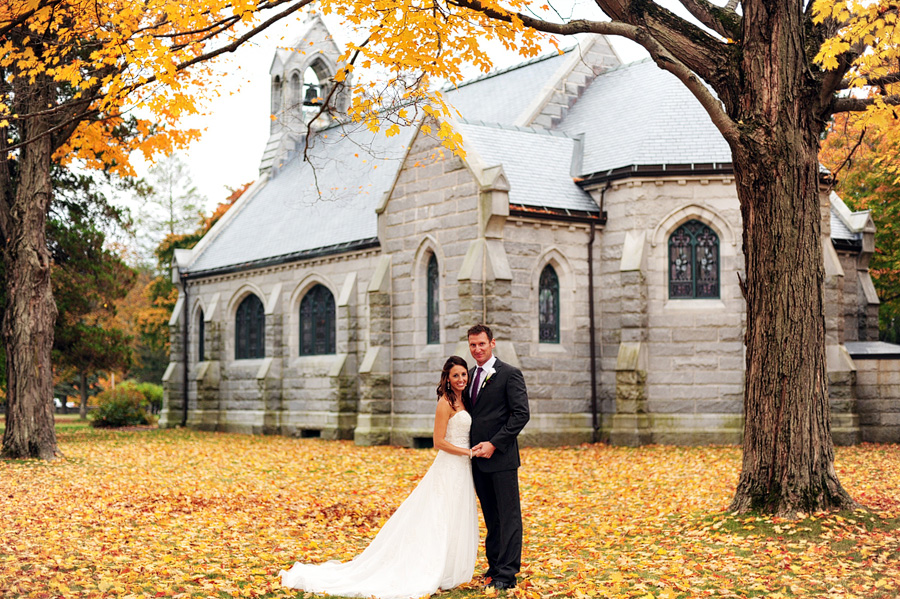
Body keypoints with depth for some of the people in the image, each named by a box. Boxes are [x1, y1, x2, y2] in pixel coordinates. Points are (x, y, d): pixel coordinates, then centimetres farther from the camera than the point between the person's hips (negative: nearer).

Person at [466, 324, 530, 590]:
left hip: (501, 457, -7)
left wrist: (494, 444, -17)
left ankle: (507, 574, 0)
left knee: (509, 516, -2)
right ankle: (494, 566, 19)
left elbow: (521, 414, -13)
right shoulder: (470, 375, 14)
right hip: (478, 458, 7)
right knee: (491, 516, 13)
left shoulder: (510, 374, -8)